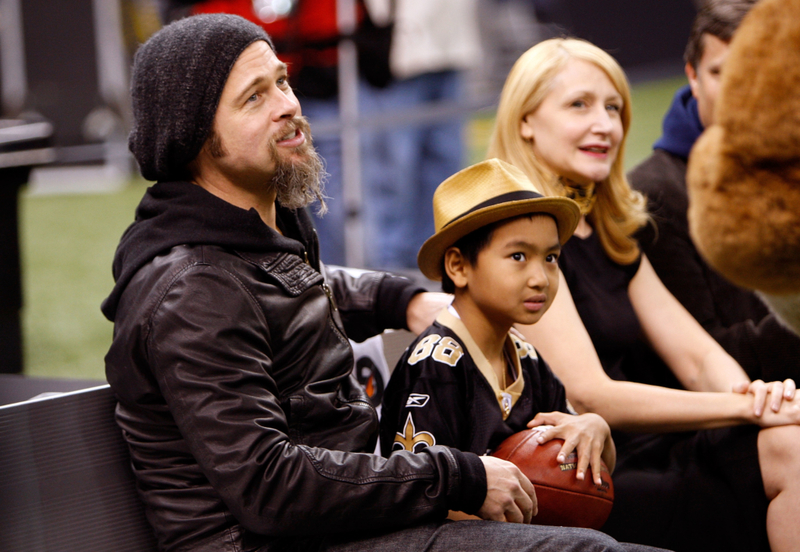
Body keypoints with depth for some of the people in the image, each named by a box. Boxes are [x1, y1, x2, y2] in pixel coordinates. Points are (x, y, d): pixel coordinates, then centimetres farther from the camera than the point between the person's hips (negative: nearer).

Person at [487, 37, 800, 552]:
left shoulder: (609, 235, 20)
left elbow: (696, 355, 11)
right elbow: (589, 397, -15)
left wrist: (753, 393, -13)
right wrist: (744, 408, -18)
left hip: (640, 455, 8)